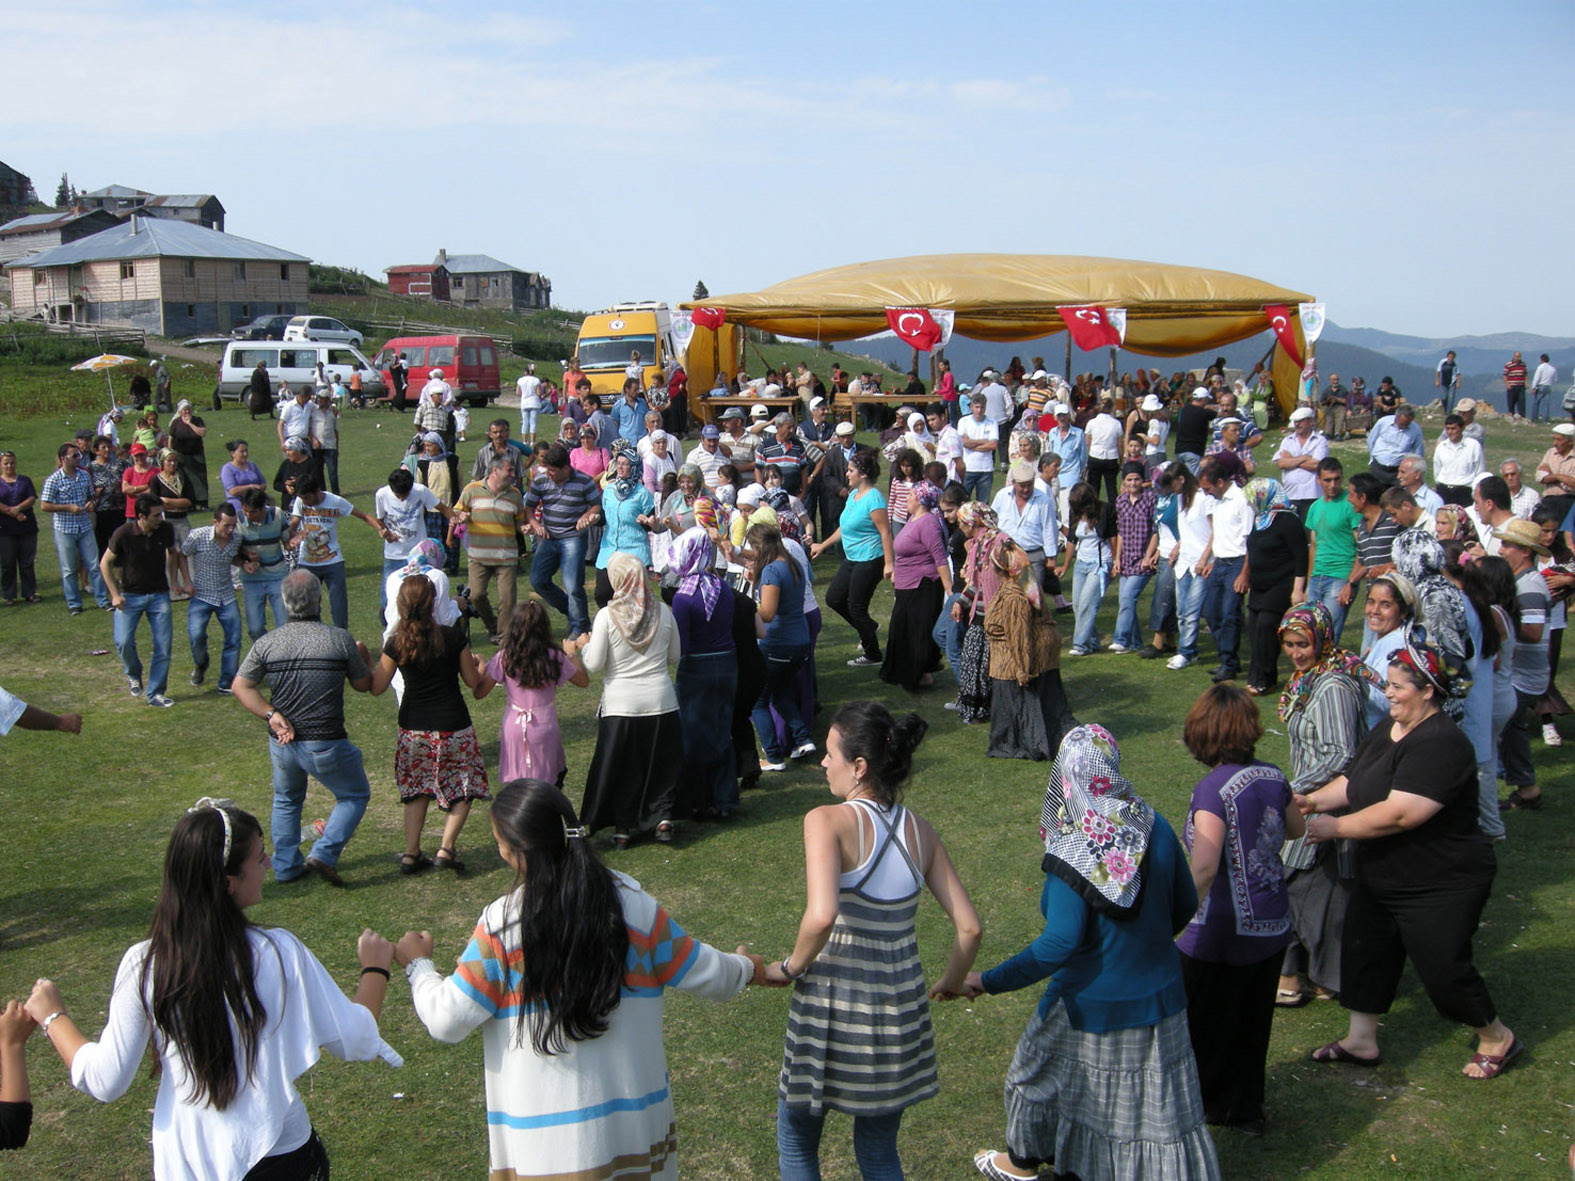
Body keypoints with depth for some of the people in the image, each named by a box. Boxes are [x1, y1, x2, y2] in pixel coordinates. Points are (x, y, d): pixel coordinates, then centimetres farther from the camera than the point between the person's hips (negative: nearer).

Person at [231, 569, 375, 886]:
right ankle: (323, 854, 1)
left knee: (286, 800, 28)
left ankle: (285, 866, 31)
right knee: (354, 795, 17)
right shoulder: (340, 640, -12)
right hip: (326, 745, -4)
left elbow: (240, 687, -4)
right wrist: (363, 657, 19)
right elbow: (364, 685, 1)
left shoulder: (267, 643, -4)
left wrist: (271, 714, -7)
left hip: (281, 742, 4)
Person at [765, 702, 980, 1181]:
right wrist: (952, 981, 17)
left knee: (796, 1141, 21)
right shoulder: (919, 831, -1)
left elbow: (821, 917, -31)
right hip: (900, 1010, 5)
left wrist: (791, 966, -13)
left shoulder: (828, 821, -17)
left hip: (834, 1010, -5)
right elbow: (969, 927, -1)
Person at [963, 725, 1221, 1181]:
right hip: (1159, 998, 4)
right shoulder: (1156, 828, -9)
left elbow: (1060, 943, -28)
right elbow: (1186, 905, 4)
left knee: (1039, 1074, 21)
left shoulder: (1072, 854, -26)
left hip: (1091, 1005, -4)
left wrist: (990, 981, -22)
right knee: (1159, 1105, 15)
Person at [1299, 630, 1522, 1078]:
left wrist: (1335, 827, -24)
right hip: (1381, 878, 9)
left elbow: (1399, 814, -32)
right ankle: (1360, 1041, 26)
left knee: (1444, 971, 2)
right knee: (1363, 953, 12)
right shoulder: (1387, 730, 5)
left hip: (1441, 886, -9)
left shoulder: (1440, 743, -27)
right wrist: (1313, 801, -9)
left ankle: (1498, 1039, 27)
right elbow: (1352, 783, 10)